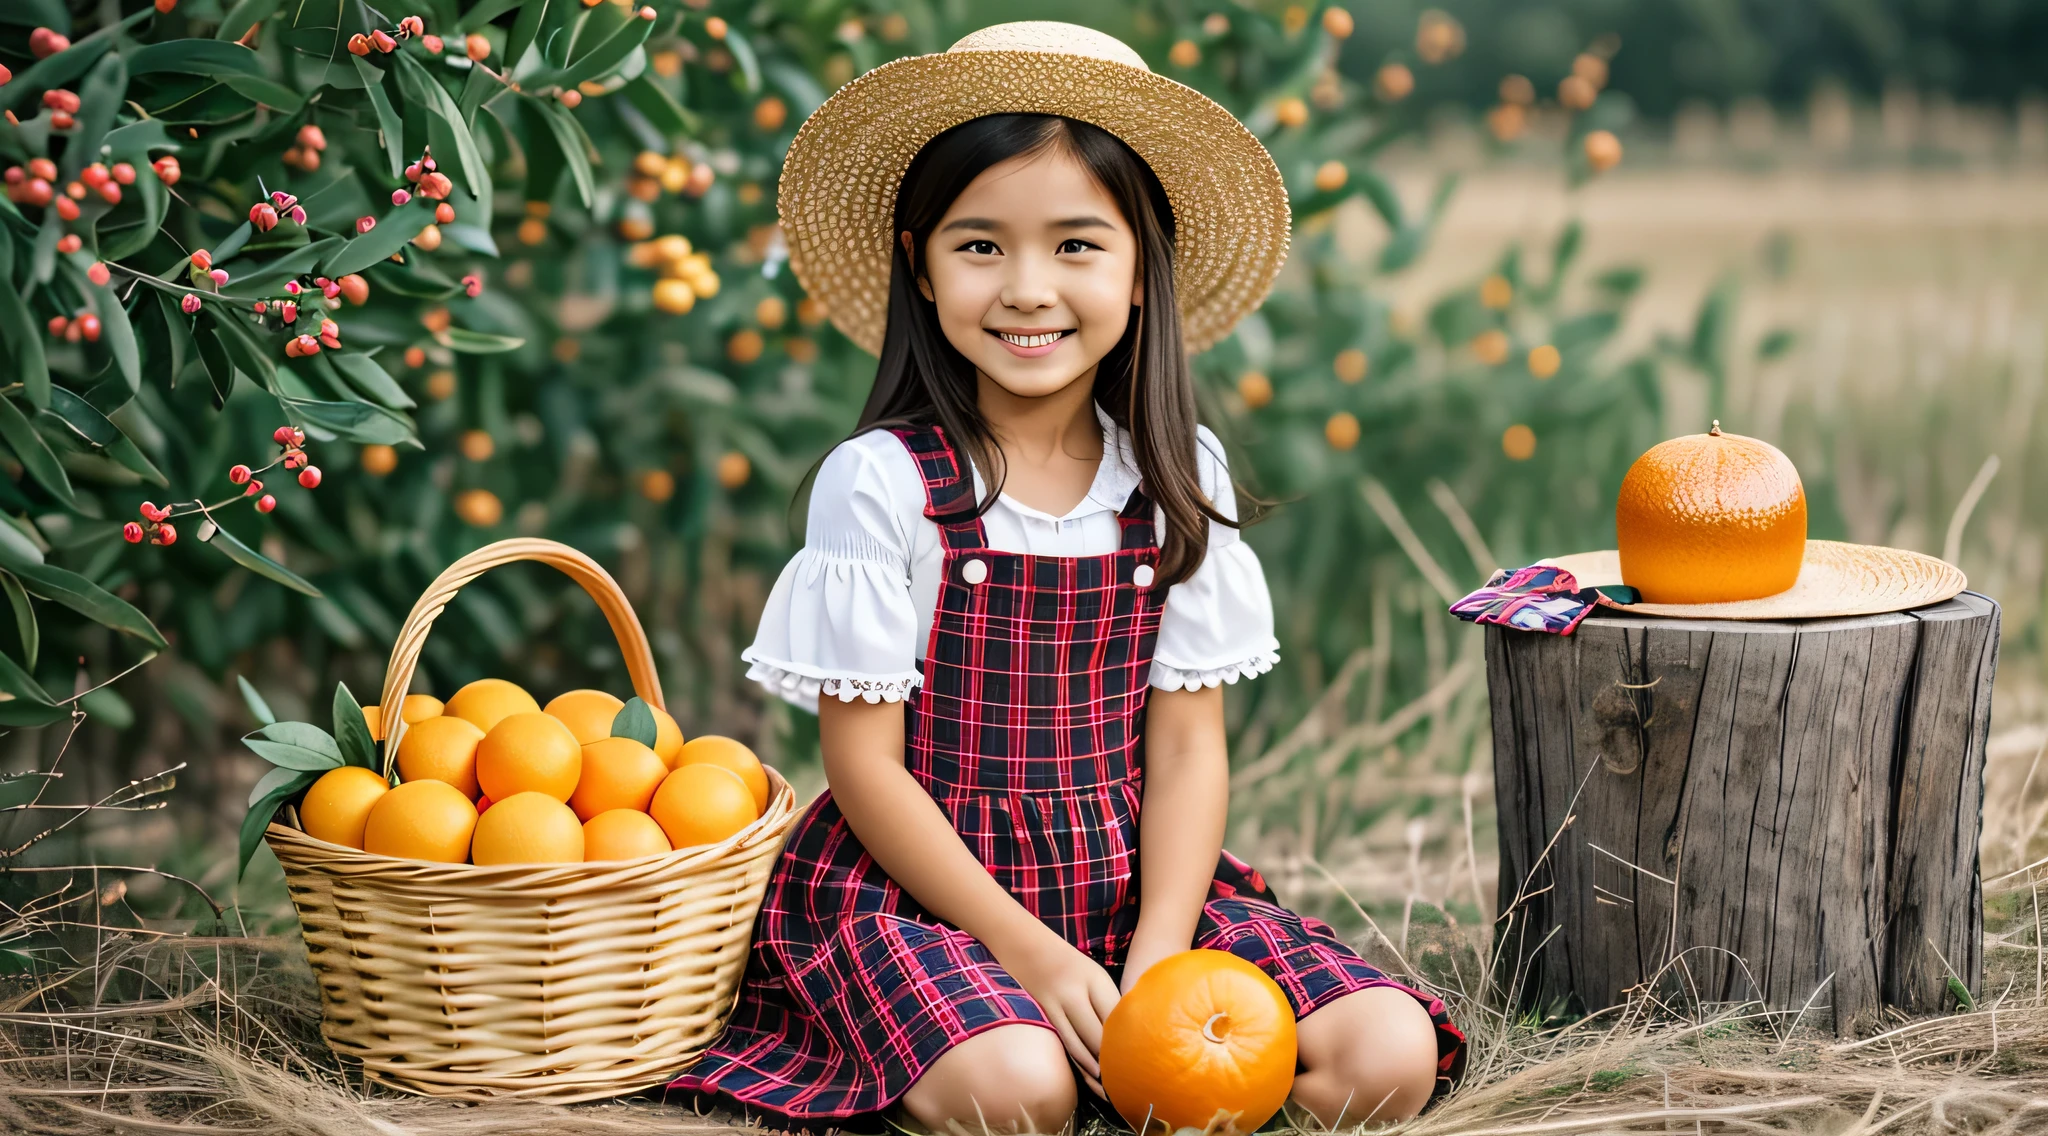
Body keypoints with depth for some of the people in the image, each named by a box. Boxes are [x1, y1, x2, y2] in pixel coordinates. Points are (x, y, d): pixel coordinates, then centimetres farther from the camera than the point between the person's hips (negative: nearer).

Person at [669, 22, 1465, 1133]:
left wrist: (1157, 959, -14)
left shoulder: (1178, 475, 1)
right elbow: (866, 764, -10)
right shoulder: (883, 481, -11)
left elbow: (1186, 745, 1)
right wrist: (1033, 955, -15)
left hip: (1134, 882, 4)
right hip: (922, 887, -4)